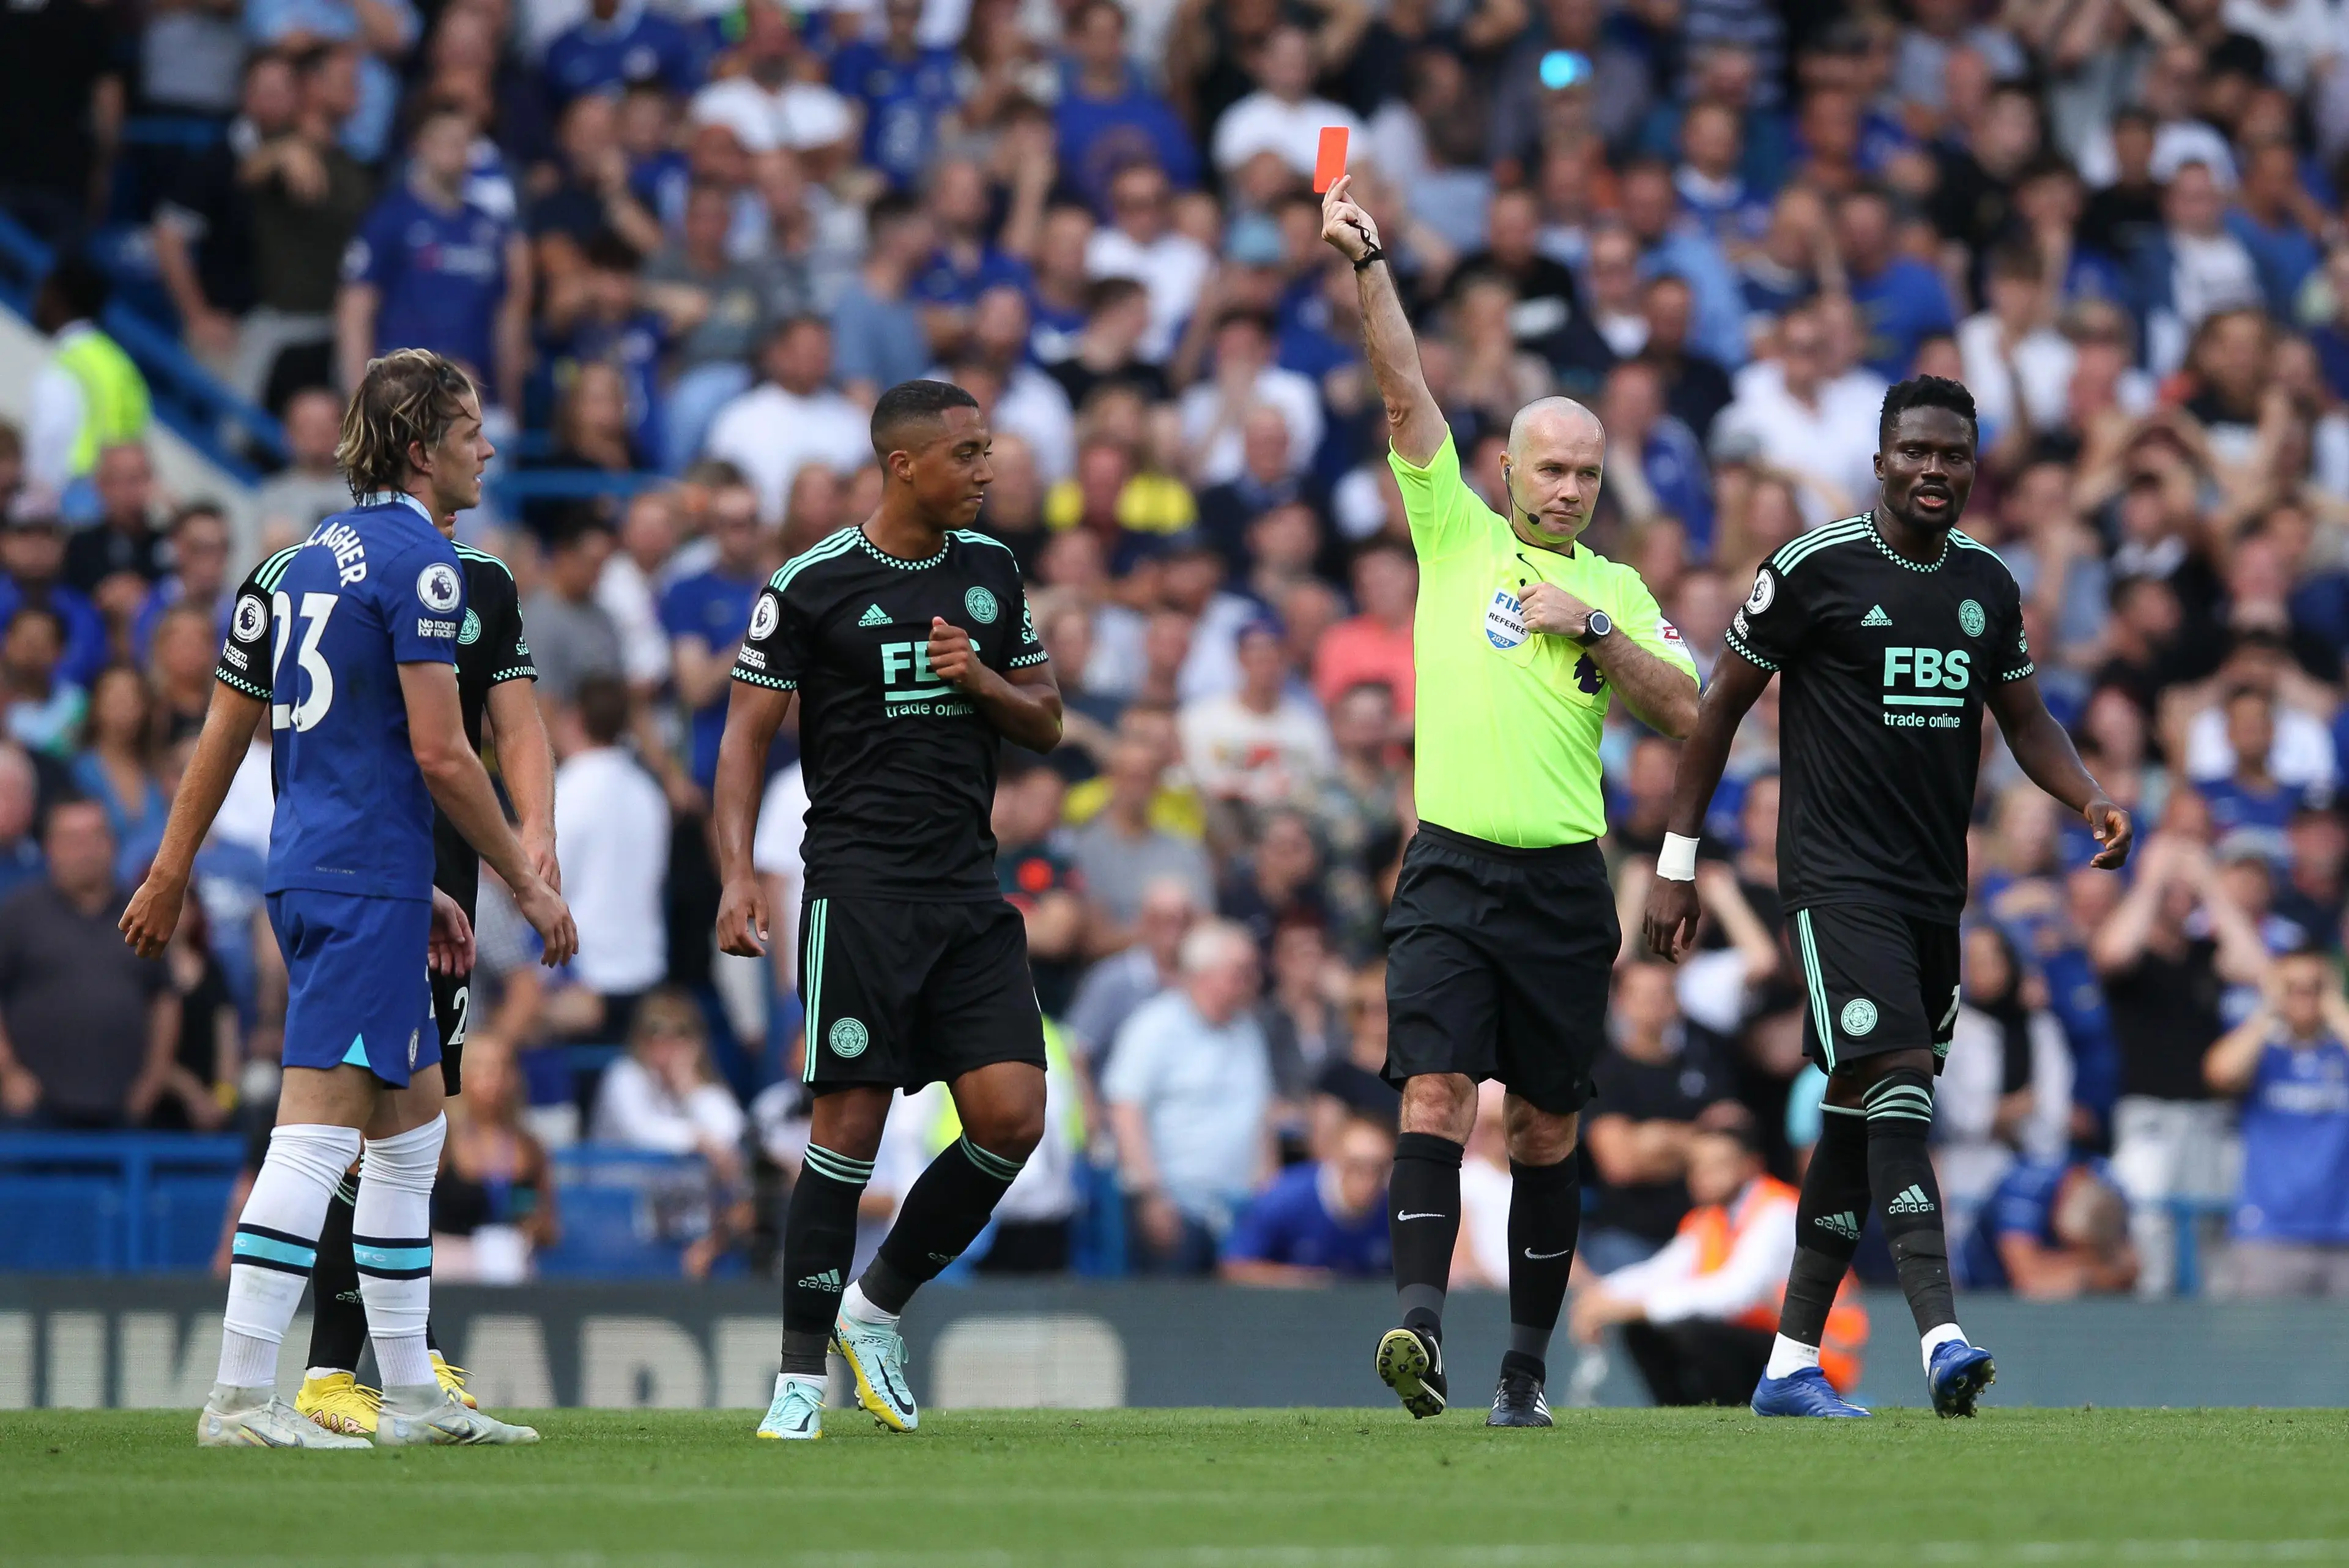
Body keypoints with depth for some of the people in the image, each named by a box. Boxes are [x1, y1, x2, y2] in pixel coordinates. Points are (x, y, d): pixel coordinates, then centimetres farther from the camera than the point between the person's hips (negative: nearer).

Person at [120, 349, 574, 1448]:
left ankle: (411, 1395, 20)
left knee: (413, 1125, 17)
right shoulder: (419, 561, -11)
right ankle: (240, 1399, -18)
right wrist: (528, 884, -6)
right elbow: (438, 752, -15)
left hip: (305, 867, 10)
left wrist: (170, 873, 26)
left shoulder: (310, 559, 16)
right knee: (319, 1129, -13)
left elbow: (226, 731, 19)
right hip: (368, 875, -10)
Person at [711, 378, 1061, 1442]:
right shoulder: (811, 585, -3)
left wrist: (981, 682, -4)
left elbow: (1045, 723, 18)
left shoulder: (991, 572, 12)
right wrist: (737, 873, -12)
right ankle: (802, 1374, -2)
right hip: (859, 883, -5)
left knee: (1012, 1118, -7)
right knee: (851, 1121, -10)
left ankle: (879, 1305, 14)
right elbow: (747, 734, 0)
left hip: (969, 889, 5)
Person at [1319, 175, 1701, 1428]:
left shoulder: (1615, 588, 14)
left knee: (1547, 1130, 5)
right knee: (1436, 1091, -18)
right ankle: (1419, 1318, -29)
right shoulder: (1456, 535, 8)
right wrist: (1369, 267, -11)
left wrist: (1594, 626, -4)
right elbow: (1406, 391, -1)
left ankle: (1527, 1362, 11)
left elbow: (1684, 710, 6)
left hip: (1563, 881, 2)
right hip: (1451, 865, -2)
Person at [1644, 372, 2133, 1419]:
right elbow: (1723, 704, 1)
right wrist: (1677, 859, 0)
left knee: (1859, 1122, 10)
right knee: (1899, 1091, -21)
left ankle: (1791, 1366, 17)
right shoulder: (1814, 569, -7)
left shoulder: (1988, 585, 10)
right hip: (1839, 885, -6)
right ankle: (1941, 1343, -31)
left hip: (1935, 891, 6)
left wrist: (2091, 801, -1)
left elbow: (2025, 720, 20)